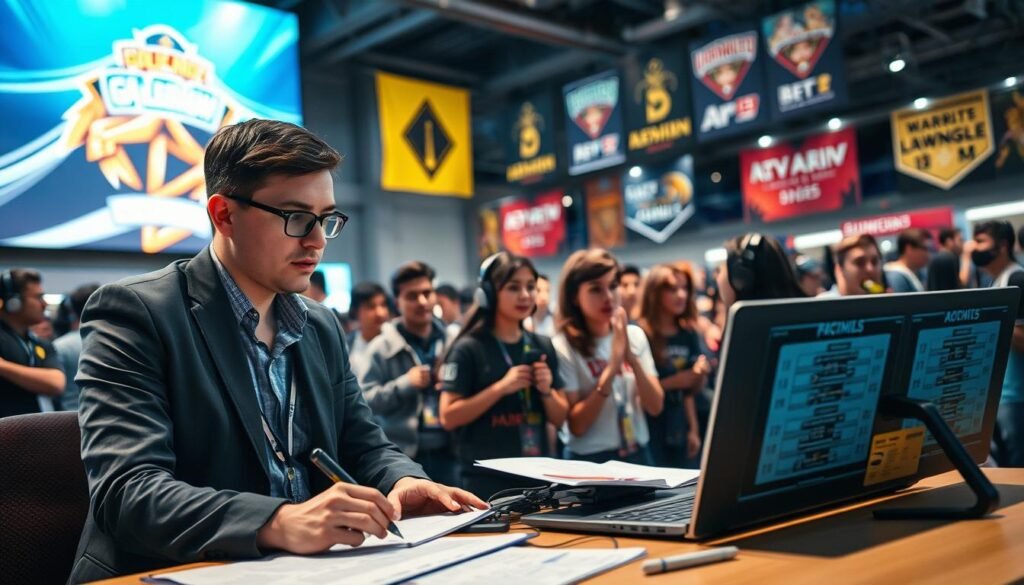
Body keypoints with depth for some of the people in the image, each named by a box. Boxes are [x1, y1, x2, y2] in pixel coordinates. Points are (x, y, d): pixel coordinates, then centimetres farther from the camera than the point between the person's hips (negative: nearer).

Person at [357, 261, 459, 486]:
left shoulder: (452, 343, 9)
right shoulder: (382, 347, 0)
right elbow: (364, 399, -7)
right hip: (403, 456, -3)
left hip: (446, 452, 3)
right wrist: (405, 384, -15)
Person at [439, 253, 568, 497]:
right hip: (486, 478, -5)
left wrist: (547, 391, -9)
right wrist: (501, 387, -18)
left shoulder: (542, 346, 7)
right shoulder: (468, 349, -7)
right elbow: (448, 417, -12)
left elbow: (559, 418, 11)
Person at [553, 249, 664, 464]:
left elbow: (655, 407, -3)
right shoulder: (563, 347, -12)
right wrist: (611, 368, -23)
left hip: (638, 454, 4)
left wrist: (632, 359, -17)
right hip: (590, 460, -4)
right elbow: (576, 425, -15)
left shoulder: (635, 335, 2)